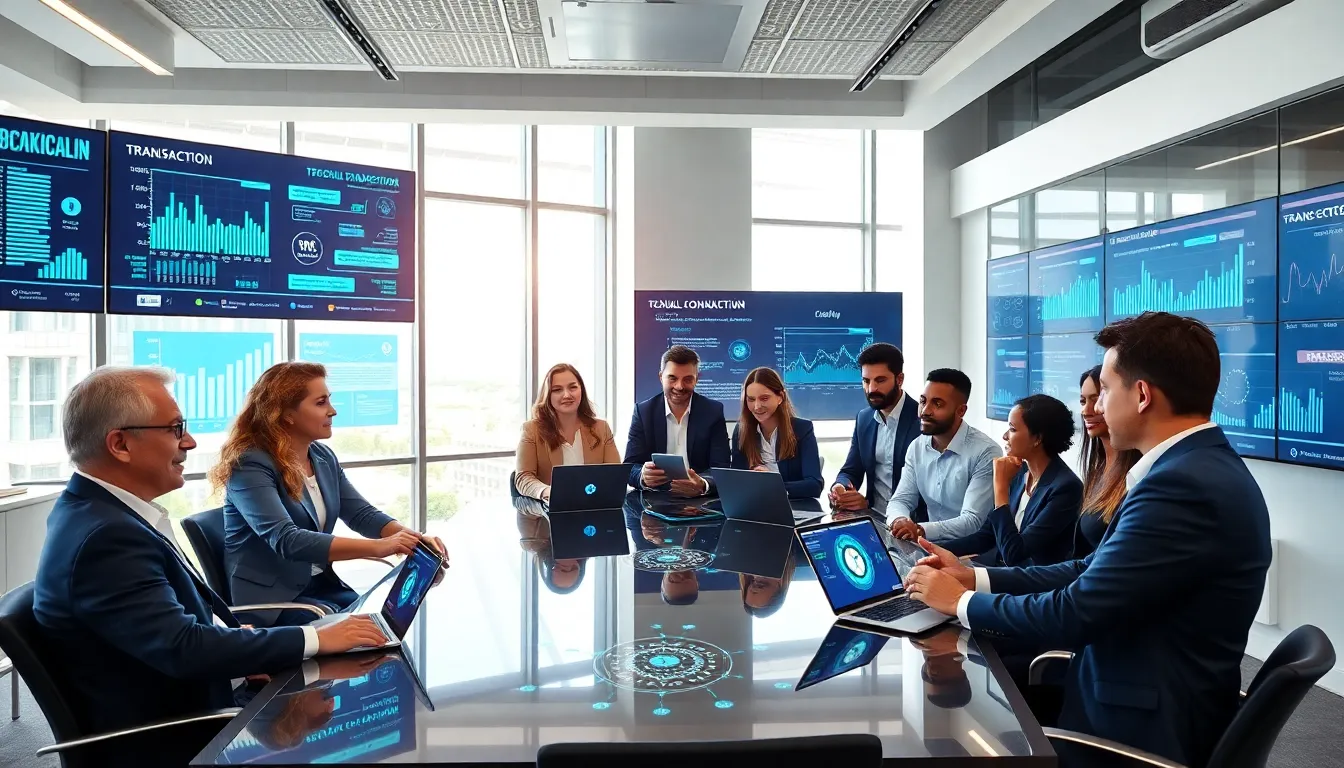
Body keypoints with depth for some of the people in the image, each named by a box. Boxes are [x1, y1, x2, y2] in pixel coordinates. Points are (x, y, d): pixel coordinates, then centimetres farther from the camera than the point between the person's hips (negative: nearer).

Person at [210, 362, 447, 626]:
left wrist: (414, 539, -18)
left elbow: (363, 515, 3)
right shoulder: (251, 465, -18)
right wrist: (377, 547, -37)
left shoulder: (324, 457, 6)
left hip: (321, 585, 7)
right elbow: (287, 540, -30)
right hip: (270, 599, -6)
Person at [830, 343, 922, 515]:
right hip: (874, 517, 6)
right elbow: (850, 471, 13)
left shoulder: (922, 419, -11)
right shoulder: (864, 418, 9)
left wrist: (868, 503, -23)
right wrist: (839, 487, -10)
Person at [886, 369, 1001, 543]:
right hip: (930, 543, 7)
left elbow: (973, 521, -22)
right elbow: (901, 500, 2)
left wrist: (921, 530, -36)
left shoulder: (985, 452, -16)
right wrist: (899, 521, -22)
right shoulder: (917, 447, 4)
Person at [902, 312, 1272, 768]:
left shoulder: (1184, 486, -26)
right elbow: (1093, 571, 7)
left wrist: (961, 601, -9)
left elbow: (1073, 616, -25)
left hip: (1141, 727, -8)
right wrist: (974, 578, 3)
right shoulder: (1199, 467, 6)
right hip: (1145, 697, 8)